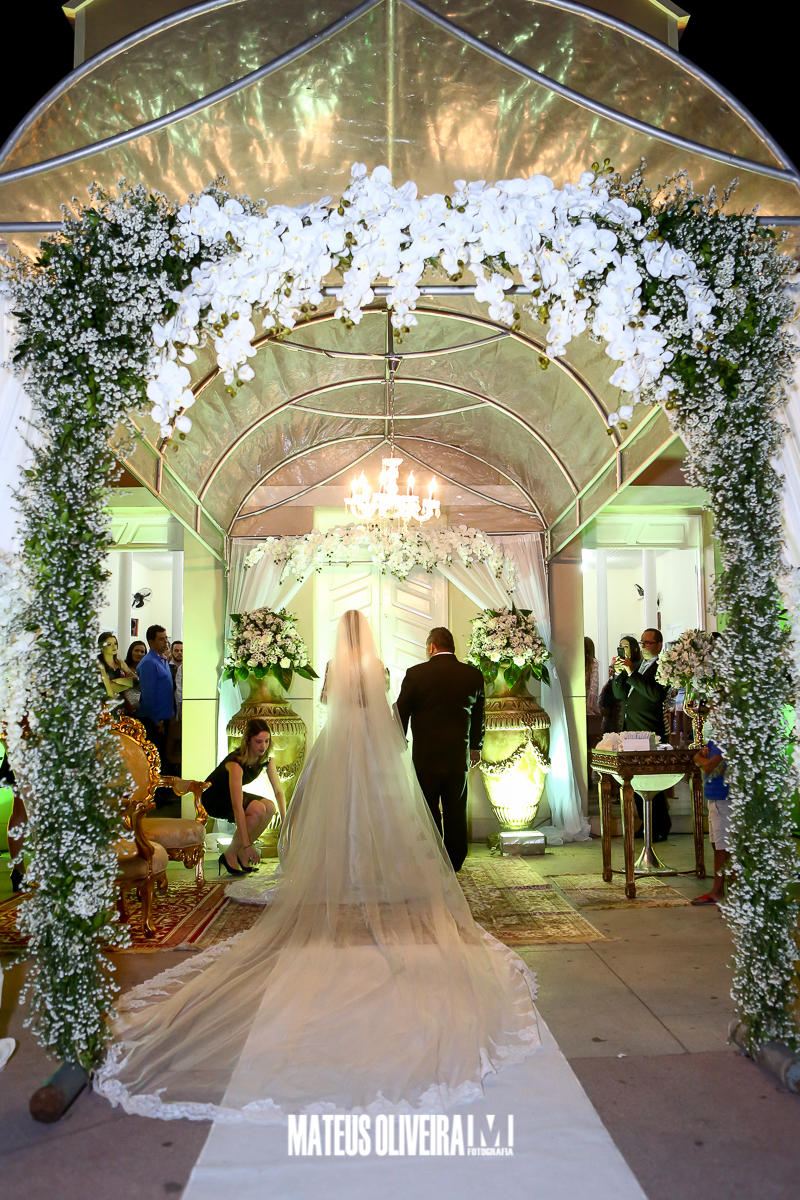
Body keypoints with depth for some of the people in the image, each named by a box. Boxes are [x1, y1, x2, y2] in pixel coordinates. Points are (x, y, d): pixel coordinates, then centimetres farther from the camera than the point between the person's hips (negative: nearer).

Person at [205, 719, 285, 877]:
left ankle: (241, 854, -3)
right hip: (212, 799, -7)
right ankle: (229, 856, -13)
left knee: (269, 807, -19)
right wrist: (247, 844, -41)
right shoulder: (236, 763, -33)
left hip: (231, 795, 7)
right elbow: (237, 807, -38)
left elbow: (278, 791, -8)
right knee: (258, 809, -29)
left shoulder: (267, 759, -12)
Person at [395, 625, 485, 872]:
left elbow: (401, 713, -3)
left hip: (425, 755, -2)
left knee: (428, 809, 9)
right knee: (456, 810, 13)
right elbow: (479, 718, 11)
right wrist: (475, 747, 25)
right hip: (459, 755, 3)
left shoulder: (416, 673, -9)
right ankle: (455, 861, 23)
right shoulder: (473, 675, 0)